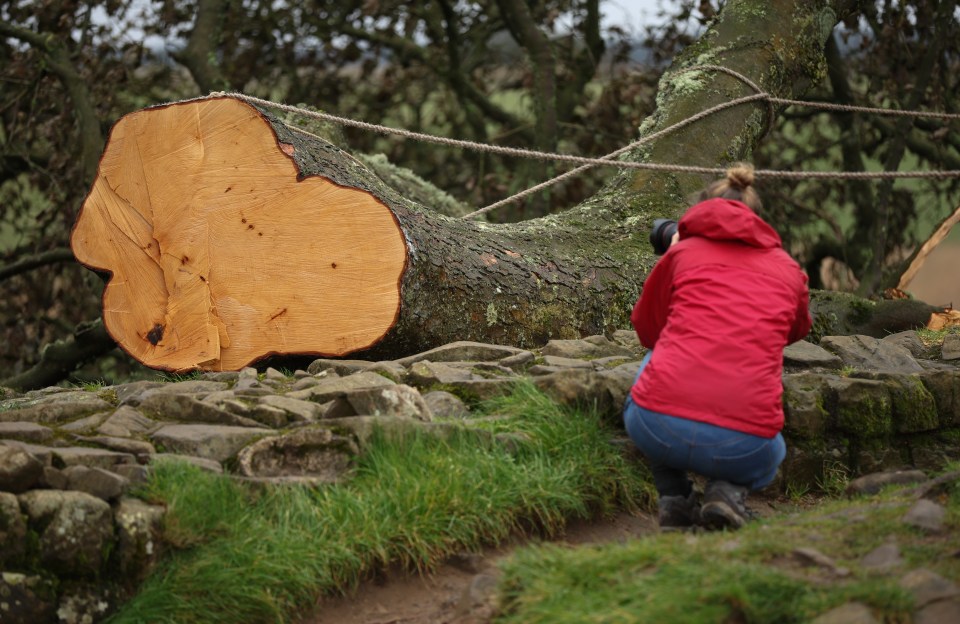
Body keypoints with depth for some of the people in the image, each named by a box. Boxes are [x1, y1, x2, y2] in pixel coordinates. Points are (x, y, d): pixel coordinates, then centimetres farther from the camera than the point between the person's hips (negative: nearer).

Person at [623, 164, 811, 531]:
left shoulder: (683, 252, 14)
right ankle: (728, 490, 2)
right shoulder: (788, 270, 18)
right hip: (742, 443, 0)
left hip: (658, 429, 0)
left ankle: (674, 497, 20)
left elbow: (645, 329, 30)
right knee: (771, 454, 39)